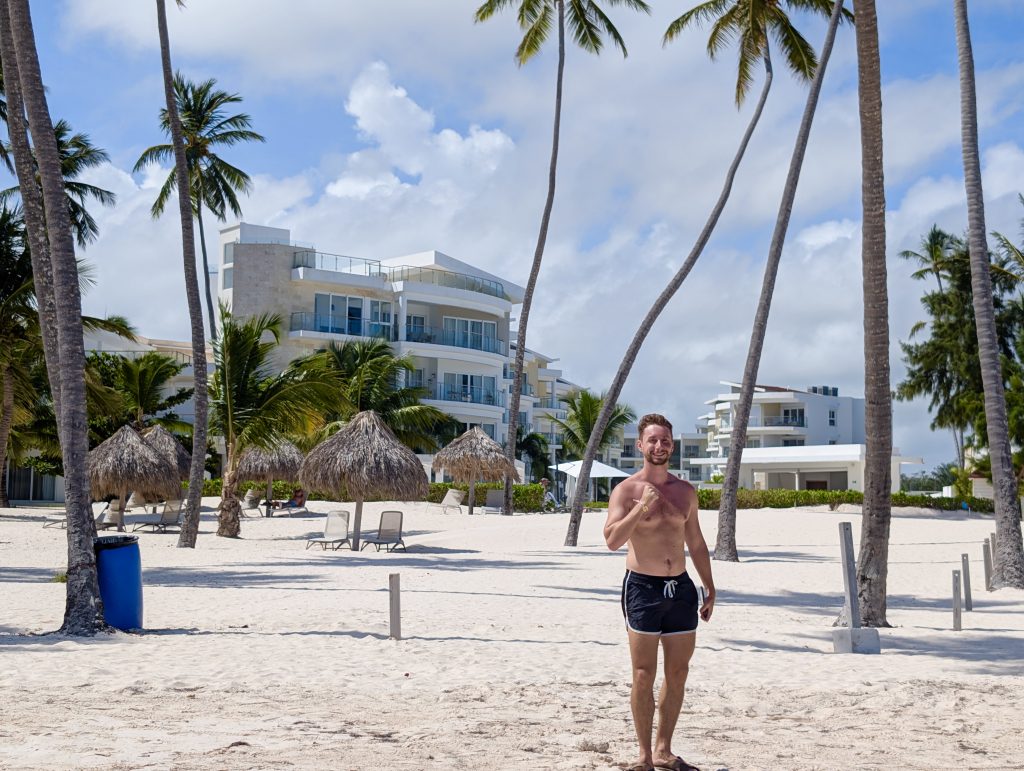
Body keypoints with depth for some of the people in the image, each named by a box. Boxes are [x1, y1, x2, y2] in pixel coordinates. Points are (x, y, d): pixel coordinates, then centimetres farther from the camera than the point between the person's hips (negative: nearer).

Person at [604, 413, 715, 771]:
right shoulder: (626, 490, -4)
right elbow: (612, 540, -16)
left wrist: (709, 588, 16)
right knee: (644, 675, -3)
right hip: (643, 588, -5)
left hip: (681, 588, 5)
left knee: (678, 672, 8)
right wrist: (641, 507, -23)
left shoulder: (685, 491, 10)